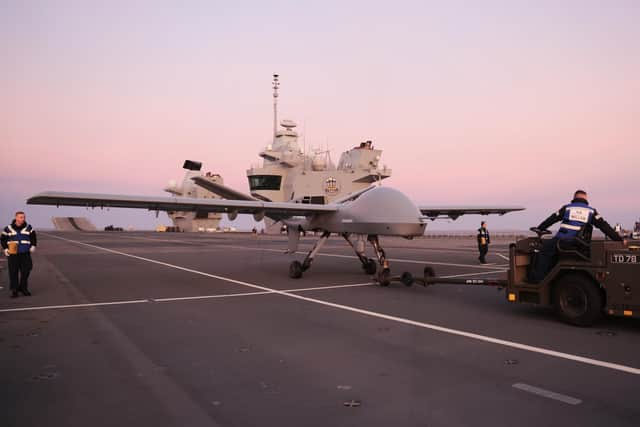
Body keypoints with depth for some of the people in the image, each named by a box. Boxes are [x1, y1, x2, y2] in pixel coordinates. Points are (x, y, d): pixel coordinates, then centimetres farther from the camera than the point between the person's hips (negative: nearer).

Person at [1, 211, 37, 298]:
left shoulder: (29, 228, 5)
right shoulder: (8, 229, 3)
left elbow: (33, 238, 13)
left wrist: (33, 246, 0)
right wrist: (5, 249, -1)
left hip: (25, 254, 1)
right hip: (13, 254, -1)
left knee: (25, 271, 1)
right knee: (13, 272, -1)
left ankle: (23, 288, 17)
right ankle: (14, 290, 8)